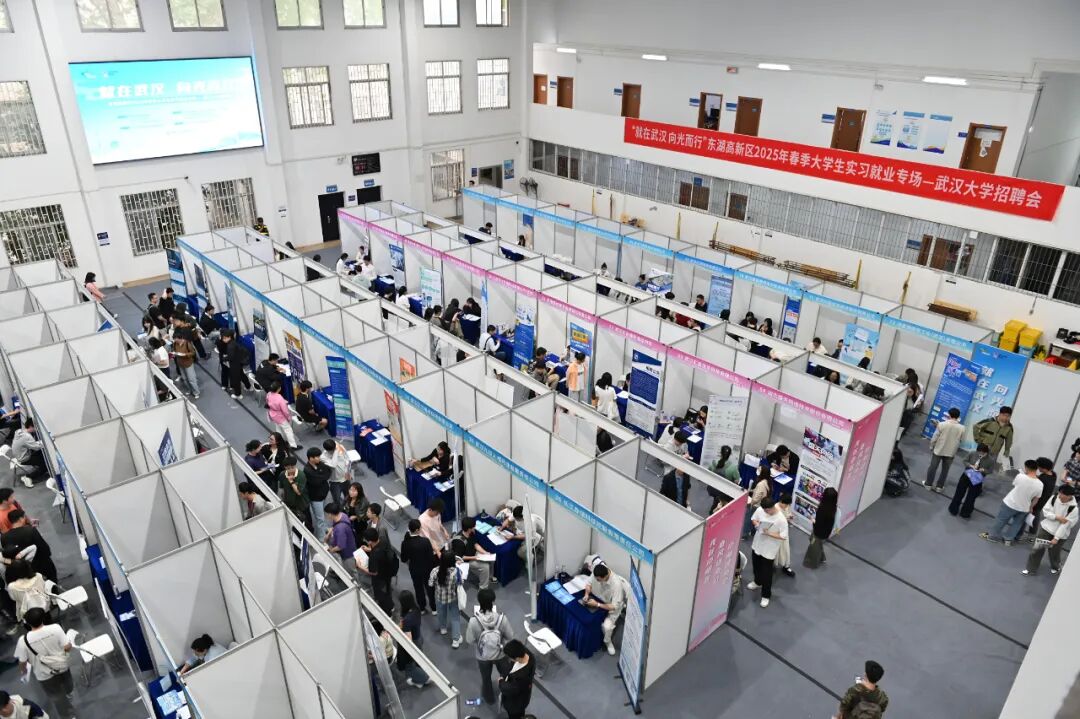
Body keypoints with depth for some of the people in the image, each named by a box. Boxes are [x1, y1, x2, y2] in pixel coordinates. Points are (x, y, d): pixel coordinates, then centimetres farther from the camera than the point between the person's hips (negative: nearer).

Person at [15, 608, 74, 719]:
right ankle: (68, 692, 68)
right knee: (66, 681, 37)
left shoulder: (23, 640, -29)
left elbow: (22, 661, -15)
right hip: (61, 664, 2)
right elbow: (67, 647, -21)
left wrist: (22, 670, 9)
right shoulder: (55, 628, -29)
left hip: (45, 673, -2)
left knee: (56, 696, 22)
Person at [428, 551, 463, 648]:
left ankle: (443, 628, 56)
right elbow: (460, 584, -14)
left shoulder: (435, 571, -28)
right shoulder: (457, 571, -31)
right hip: (453, 597, -2)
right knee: (455, 617, 17)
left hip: (440, 597, 2)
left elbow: (430, 584, -15)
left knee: (442, 613, 30)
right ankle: (456, 639, 21)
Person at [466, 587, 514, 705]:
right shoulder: (502, 618, -29)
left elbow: (469, 640, -16)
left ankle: (489, 698, 54)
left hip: (483, 657, 0)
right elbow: (510, 636, -15)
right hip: (500, 654, 0)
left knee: (486, 678, 30)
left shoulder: (474, 621, -32)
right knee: (506, 675, 30)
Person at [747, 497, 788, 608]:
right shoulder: (760, 510, -14)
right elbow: (753, 519, 5)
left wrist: (769, 533, -29)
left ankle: (766, 595, 28)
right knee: (756, 566, 28)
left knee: (767, 573, 9)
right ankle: (757, 582, 56)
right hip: (757, 544, 5)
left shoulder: (781, 519, -29)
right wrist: (756, 523, -17)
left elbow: (783, 536, -22)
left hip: (769, 549, -5)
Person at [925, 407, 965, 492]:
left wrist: (931, 447, 4)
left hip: (938, 450, -2)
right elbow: (961, 440, 0)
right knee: (945, 470, 15)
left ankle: (928, 484, 22)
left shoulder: (942, 424, -17)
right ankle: (939, 487, 21)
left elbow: (935, 437, -11)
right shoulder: (961, 428, -12)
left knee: (933, 467, 13)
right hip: (951, 452, 2)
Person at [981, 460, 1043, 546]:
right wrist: (1031, 507, 16)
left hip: (1010, 504, -3)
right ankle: (1008, 538, 35)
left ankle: (993, 535, 28)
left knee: (1001, 520, 15)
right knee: (1016, 524, 23)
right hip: (1024, 508, 3)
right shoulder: (1040, 485, -15)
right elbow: (1036, 499, -1)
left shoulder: (1020, 476, -25)